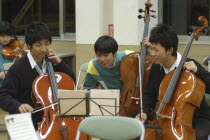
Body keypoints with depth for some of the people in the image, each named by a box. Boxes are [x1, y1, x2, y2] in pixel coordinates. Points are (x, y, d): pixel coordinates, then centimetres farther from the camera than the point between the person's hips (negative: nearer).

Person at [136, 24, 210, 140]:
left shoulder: (189, 66, -16)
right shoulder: (156, 68, -1)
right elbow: (149, 93, 11)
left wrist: (197, 71, -31)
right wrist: (144, 112, -6)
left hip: (197, 118, -5)